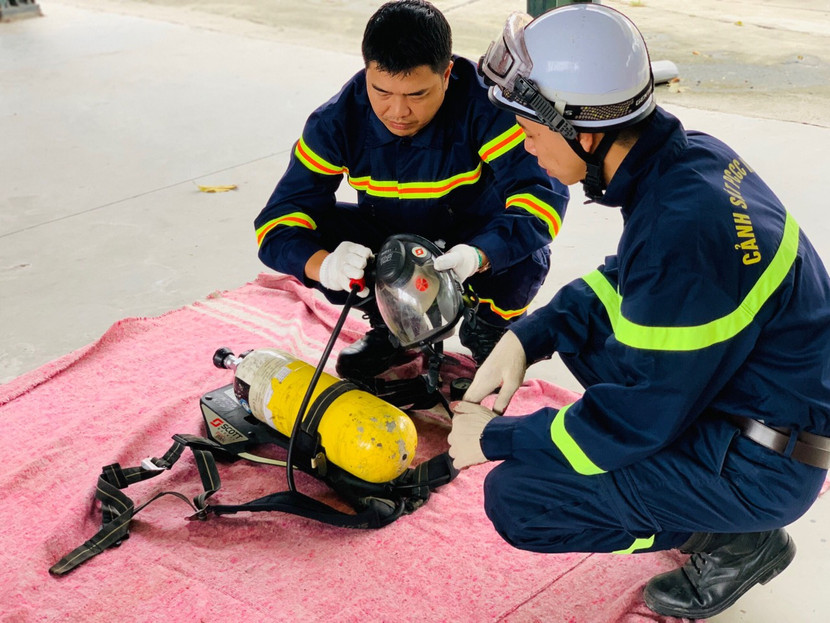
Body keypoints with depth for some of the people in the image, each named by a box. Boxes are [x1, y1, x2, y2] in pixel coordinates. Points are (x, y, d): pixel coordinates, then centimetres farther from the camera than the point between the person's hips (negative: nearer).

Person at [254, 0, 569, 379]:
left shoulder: (485, 106, -28)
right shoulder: (338, 122, -21)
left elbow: (542, 193, -37)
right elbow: (279, 222, -23)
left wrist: (478, 256, -56)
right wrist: (323, 265, -47)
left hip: (478, 243, -2)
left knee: (526, 259, -35)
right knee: (308, 236, -24)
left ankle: (487, 326, 3)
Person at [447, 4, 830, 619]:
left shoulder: (682, 228, -32)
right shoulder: (689, 154, -4)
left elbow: (639, 418, -24)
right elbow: (624, 281, 13)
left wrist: (496, 438, -12)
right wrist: (526, 338, 0)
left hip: (760, 468, -9)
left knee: (515, 499, -14)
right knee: (571, 322, 12)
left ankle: (739, 541, 3)